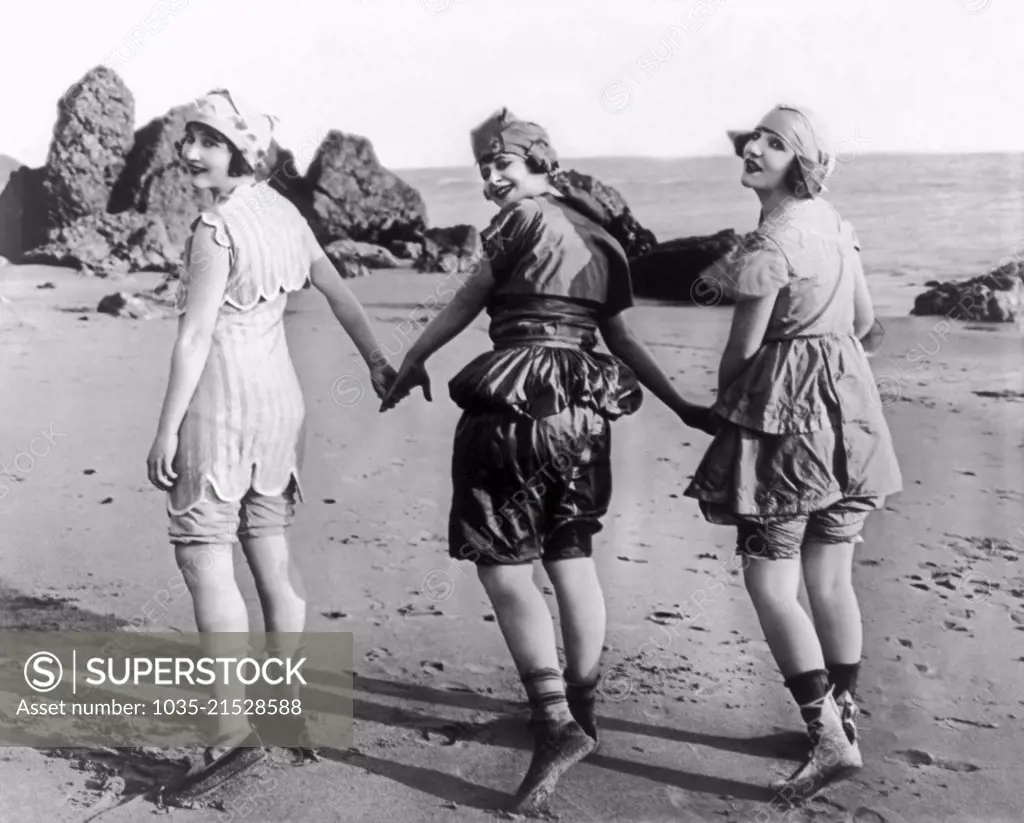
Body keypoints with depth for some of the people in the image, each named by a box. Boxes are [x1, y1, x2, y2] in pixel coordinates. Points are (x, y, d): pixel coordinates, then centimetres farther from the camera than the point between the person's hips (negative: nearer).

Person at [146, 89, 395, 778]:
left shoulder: (215, 229, -14)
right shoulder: (284, 213, 10)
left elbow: (195, 334, -16)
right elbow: (338, 291, 17)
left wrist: (167, 430, -13)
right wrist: (377, 361, 27)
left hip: (220, 396, -8)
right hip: (281, 395, 8)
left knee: (204, 555, -4)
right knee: (272, 552, 14)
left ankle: (235, 726, -8)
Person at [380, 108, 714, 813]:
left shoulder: (521, 221, -4)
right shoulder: (600, 237, 17)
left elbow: (465, 305, 1)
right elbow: (625, 341, 15)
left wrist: (412, 361, 13)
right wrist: (683, 407, 21)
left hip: (517, 402, -8)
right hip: (586, 408, 8)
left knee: (504, 566, -3)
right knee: (573, 559, 16)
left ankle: (556, 722, -10)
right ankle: (582, 708, 26)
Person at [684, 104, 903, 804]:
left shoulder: (770, 243, -16)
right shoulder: (832, 221, 10)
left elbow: (743, 349, -10)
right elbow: (865, 320, 18)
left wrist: (723, 401, 8)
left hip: (787, 413, -8)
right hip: (847, 406, 8)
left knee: (770, 581, -3)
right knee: (832, 579, 14)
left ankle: (830, 740, -6)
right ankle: (844, 717, 24)